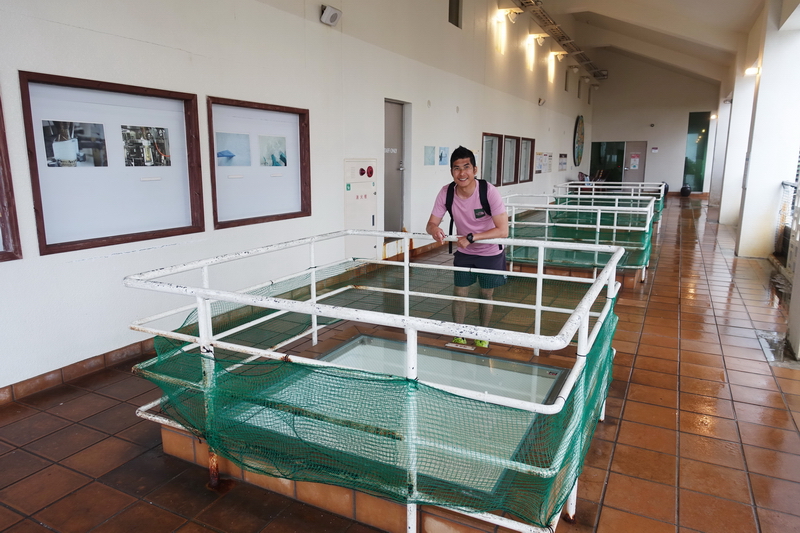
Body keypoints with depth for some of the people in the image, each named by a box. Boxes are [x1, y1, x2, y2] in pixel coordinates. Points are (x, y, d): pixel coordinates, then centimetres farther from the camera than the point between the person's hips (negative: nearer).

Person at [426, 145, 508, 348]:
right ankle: (458, 336, 23)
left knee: (486, 295, 11)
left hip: (490, 254, -2)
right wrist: (434, 229, -36)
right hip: (464, 253, 3)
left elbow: (503, 231, -31)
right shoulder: (446, 193, -18)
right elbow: (431, 223, -11)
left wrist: (471, 237, -40)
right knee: (459, 293, 5)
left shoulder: (489, 191, -29)